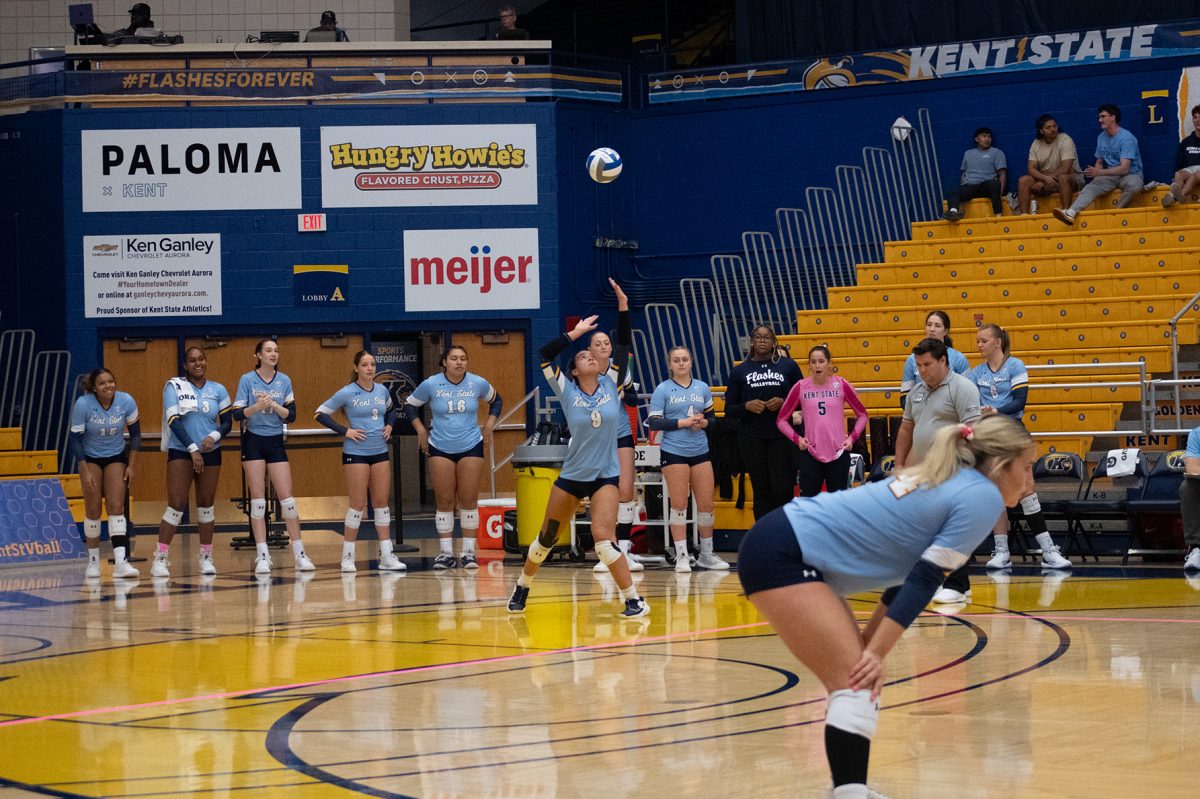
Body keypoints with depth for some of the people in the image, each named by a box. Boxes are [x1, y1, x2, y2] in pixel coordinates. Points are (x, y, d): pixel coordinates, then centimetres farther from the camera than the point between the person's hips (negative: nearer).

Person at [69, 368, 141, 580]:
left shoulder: (126, 402, -16)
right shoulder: (82, 405, -21)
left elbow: (135, 434, -3)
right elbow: (75, 439, -14)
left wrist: (131, 466, -7)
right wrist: (85, 472, -18)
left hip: (116, 458, 1)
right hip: (90, 458, -1)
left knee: (116, 507, -10)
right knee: (93, 509, -3)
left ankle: (121, 562, -19)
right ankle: (93, 561, 10)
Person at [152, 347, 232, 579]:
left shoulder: (218, 390, 7)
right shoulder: (174, 386, -3)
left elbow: (227, 422, 6)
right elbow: (174, 420, -11)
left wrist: (214, 436, -15)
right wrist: (192, 449, -18)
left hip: (210, 453, 3)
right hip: (180, 452, -3)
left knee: (206, 504, 7)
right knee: (176, 504, -11)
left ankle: (206, 558, 15)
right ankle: (160, 559, -9)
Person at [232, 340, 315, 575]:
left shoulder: (284, 381, 5)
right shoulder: (247, 380, -2)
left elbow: (291, 416, 1)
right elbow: (237, 414, -7)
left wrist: (274, 405, -16)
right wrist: (256, 407, -25)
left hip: (276, 443, 2)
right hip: (253, 442, -2)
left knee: (287, 498, -2)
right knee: (258, 499, -4)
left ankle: (299, 554, 3)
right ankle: (262, 556, -2)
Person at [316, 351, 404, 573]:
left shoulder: (382, 391, 6)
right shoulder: (347, 393, -8)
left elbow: (390, 410, 27)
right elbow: (321, 413, -6)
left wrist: (389, 426, 7)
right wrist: (344, 431, -13)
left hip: (380, 452, 5)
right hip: (356, 453, -5)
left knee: (382, 503, 5)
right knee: (357, 504, -4)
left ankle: (386, 556, 8)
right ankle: (347, 556, 5)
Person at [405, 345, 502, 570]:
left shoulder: (478, 384, -2)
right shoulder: (431, 385, -5)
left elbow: (496, 401, 16)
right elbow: (411, 405, 10)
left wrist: (488, 427, 8)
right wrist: (421, 431, 3)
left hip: (471, 447, 0)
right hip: (440, 449, 0)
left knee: (469, 500, -1)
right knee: (444, 501, 0)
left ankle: (468, 552, 5)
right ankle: (446, 553, 7)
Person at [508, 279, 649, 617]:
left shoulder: (611, 386, -1)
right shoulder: (568, 393, -3)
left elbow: (624, 347, -5)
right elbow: (545, 354, -10)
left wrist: (623, 308, -12)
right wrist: (576, 333, -8)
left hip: (605, 477, -1)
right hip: (571, 475, 1)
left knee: (603, 537, -20)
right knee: (547, 537, 13)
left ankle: (634, 600, -14)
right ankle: (522, 588, 35)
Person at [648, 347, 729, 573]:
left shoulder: (702, 388, 10)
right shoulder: (662, 390, -1)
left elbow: (711, 416, 17)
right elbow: (654, 422, -6)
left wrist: (703, 422, -6)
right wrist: (682, 422, -16)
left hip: (700, 451, 4)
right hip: (674, 452, -4)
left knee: (706, 504, 3)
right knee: (679, 504, -3)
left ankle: (706, 554, 17)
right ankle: (681, 556, 3)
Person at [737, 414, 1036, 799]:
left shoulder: (947, 481, 18)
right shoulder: (983, 497, -8)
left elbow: (907, 572, 20)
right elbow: (924, 580, -12)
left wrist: (869, 647, 16)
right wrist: (876, 652, -12)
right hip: (781, 555, -10)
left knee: (859, 678, 14)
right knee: (855, 685, -13)